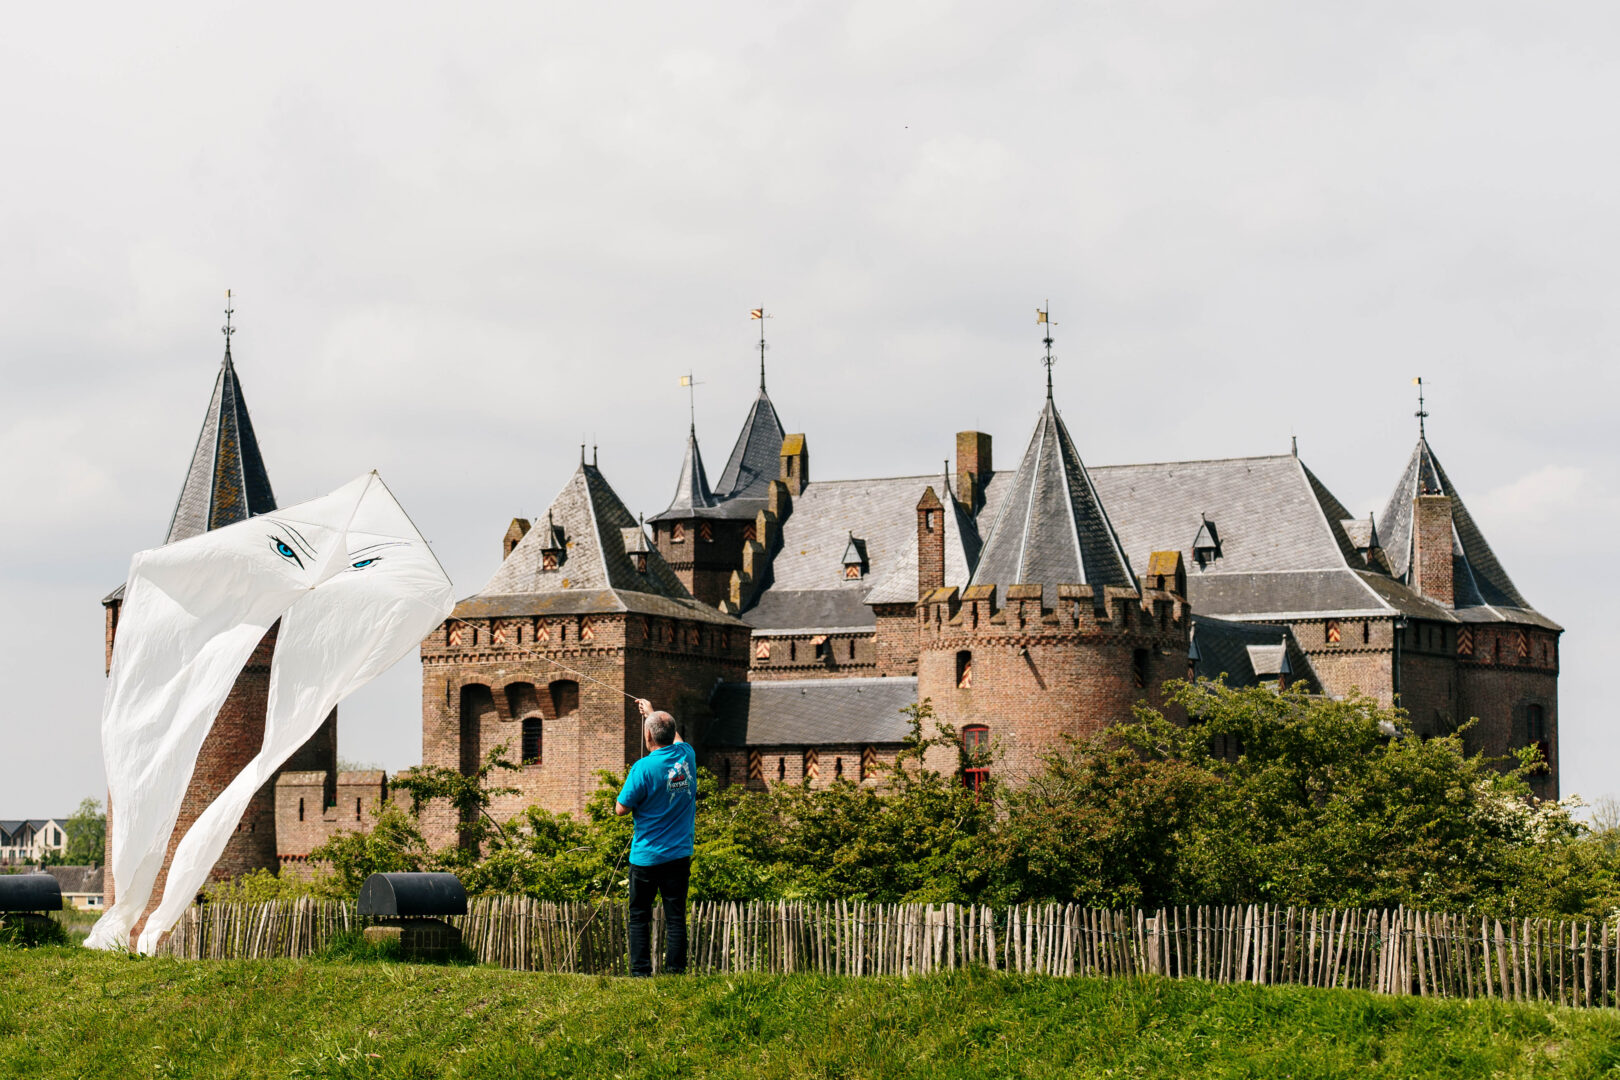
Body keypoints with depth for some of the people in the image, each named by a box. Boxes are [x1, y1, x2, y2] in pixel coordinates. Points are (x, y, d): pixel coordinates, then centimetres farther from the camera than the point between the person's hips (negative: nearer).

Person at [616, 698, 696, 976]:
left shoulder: (644, 768, -17)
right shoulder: (687, 755, -1)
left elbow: (621, 809, -9)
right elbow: (675, 738, 25)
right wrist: (652, 713, 36)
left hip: (647, 857, -4)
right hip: (680, 855, 4)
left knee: (639, 917, 6)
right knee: (676, 917, 5)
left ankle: (640, 972, 4)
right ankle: (676, 970, 2)